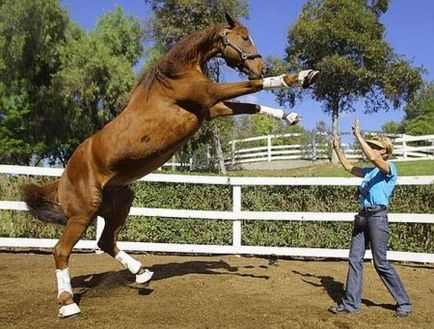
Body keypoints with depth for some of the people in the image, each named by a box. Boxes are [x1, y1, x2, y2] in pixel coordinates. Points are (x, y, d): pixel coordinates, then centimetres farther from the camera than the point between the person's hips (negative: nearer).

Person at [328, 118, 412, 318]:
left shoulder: (389, 168, -5)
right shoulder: (370, 171, 18)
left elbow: (373, 158, -25)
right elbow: (348, 167, 26)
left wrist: (358, 136, -21)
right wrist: (337, 148, 20)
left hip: (377, 217, -8)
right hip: (362, 216, 8)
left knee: (381, 263, -3)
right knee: (354, 259, 6)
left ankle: (404, 303, 12)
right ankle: (351, 303, 13)